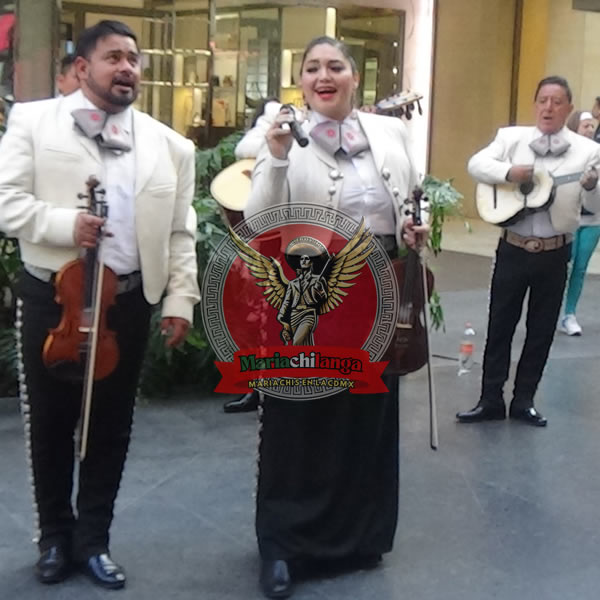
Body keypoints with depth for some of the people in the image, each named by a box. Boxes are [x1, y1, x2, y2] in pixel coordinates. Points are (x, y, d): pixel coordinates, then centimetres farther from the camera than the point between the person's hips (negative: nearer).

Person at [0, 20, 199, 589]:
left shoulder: (169, 145, 8)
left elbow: (181, 233, 7)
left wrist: (181, 297, 0)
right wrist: (63, 223, -20)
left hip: (128, 302, 2)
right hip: (50, 297, -2)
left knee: (111, 426, 11)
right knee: (49, 424, 9)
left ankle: (92, 539, 27)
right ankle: (54, 536, 28)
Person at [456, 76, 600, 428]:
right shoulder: (512, 137, 1)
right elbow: (476, 164, -8)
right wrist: (509, 172, -24)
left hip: (555, 253, 0)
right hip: (513, 248, 0)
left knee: (542, 330, 9)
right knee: (500, 325, 7)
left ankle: (523, 401, 23)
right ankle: (491, 400, 18)